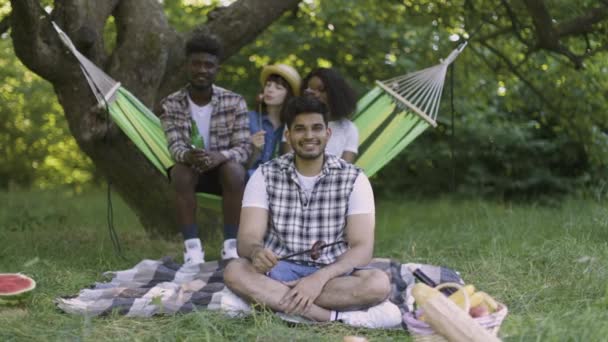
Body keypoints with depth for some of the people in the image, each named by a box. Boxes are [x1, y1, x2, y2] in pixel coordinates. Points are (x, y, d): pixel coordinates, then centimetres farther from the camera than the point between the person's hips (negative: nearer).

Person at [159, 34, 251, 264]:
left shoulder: (234, 102, -11)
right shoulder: (171, 105, -8)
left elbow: (244, 147, -16)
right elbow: (175, 146, -17)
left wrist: (219, 156, -39)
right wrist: (187, 156, -43)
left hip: (223, 169, 0)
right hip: (190, 170, 1)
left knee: (234, 168, -34)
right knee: (181, 170, -33)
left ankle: (231, 245, -26)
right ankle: (192, 246, -28)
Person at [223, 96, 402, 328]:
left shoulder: (353, 179, -4)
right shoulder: (266, 176, -2)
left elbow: (362, 248, -11)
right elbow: (248, 238, -11)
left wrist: (320, 278, -29)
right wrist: (256, 251, -37)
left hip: (331, 274, -1)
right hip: (279, 271, 1)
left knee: (378, 283, -31)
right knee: (235, 271, -32)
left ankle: (273, 298, -30)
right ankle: (340, 316, -34)